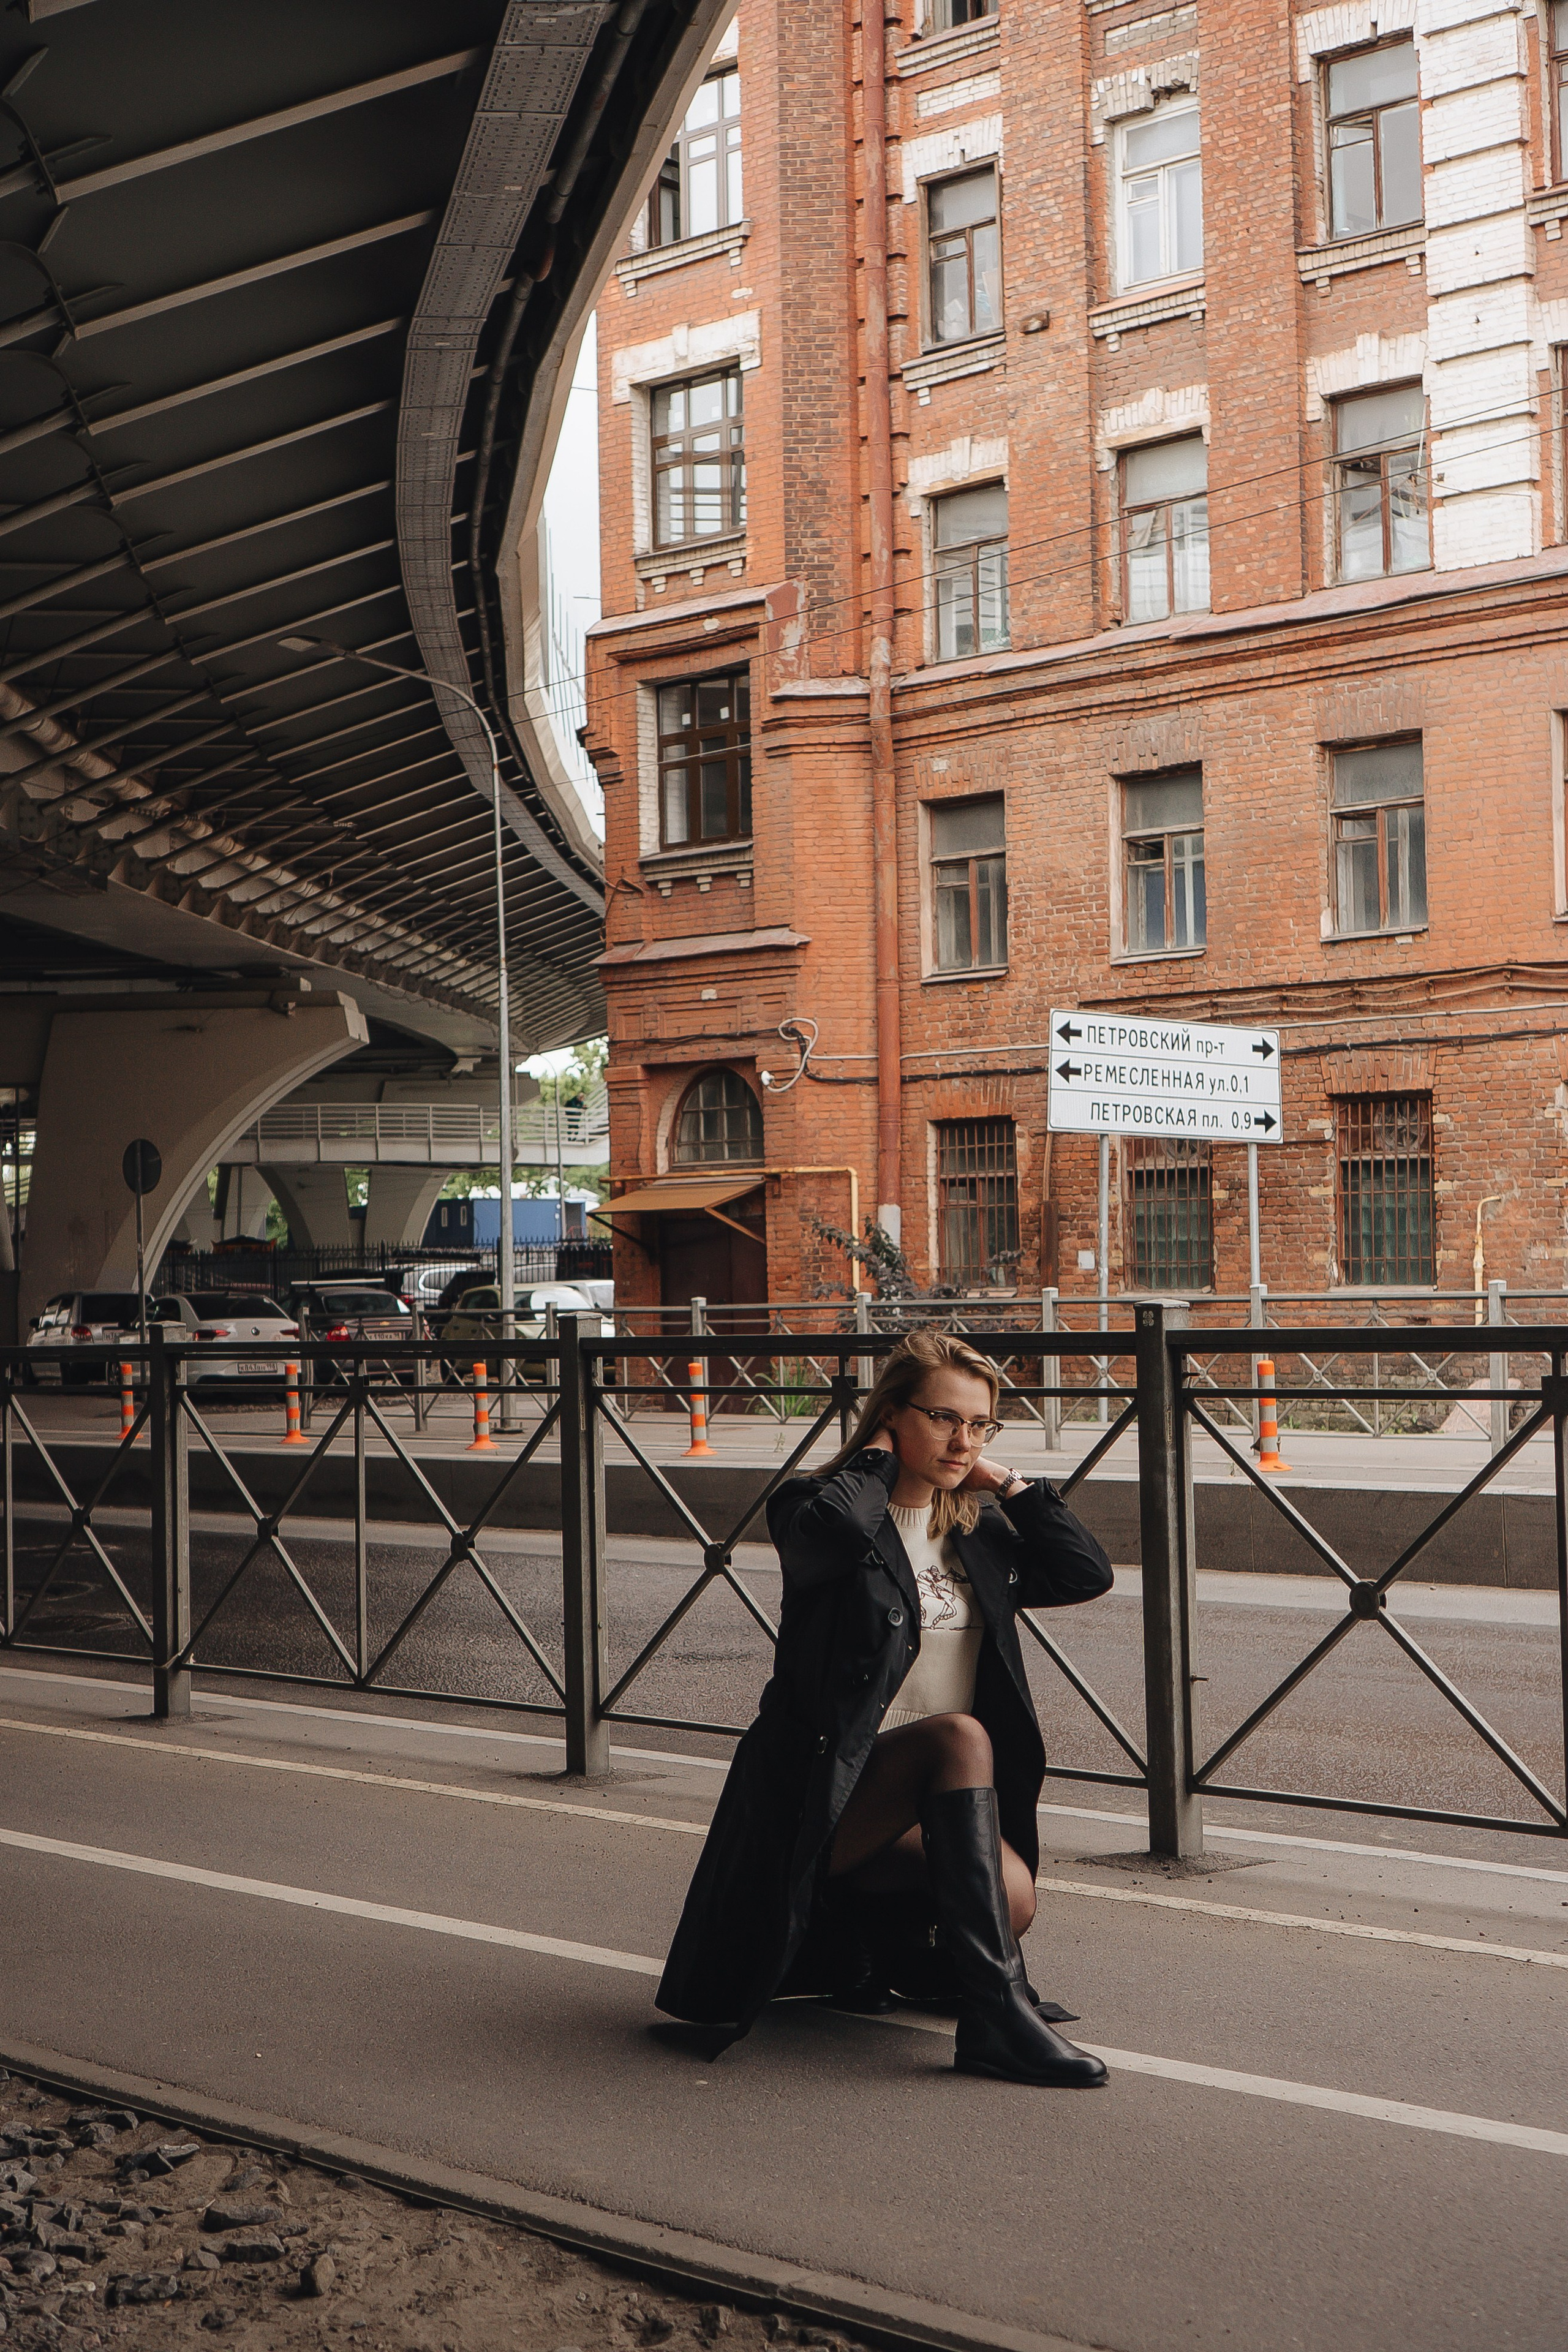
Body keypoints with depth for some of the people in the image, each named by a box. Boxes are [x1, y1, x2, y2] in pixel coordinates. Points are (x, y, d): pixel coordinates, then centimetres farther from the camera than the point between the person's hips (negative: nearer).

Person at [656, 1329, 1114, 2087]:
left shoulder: (976, 1534, 15)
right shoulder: (816, 1507, -4)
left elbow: (1088, 1574, 8)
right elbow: (829, 1528, -29)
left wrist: (1006, 1482, 6)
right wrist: (877, 1459, -10)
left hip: (933, 1804, 6)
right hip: (825, 1791, -5)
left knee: (1010, 1895, -26)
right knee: (958, 1736, -34)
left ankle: (871, 1938, 8)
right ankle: (996, 2012, -34)